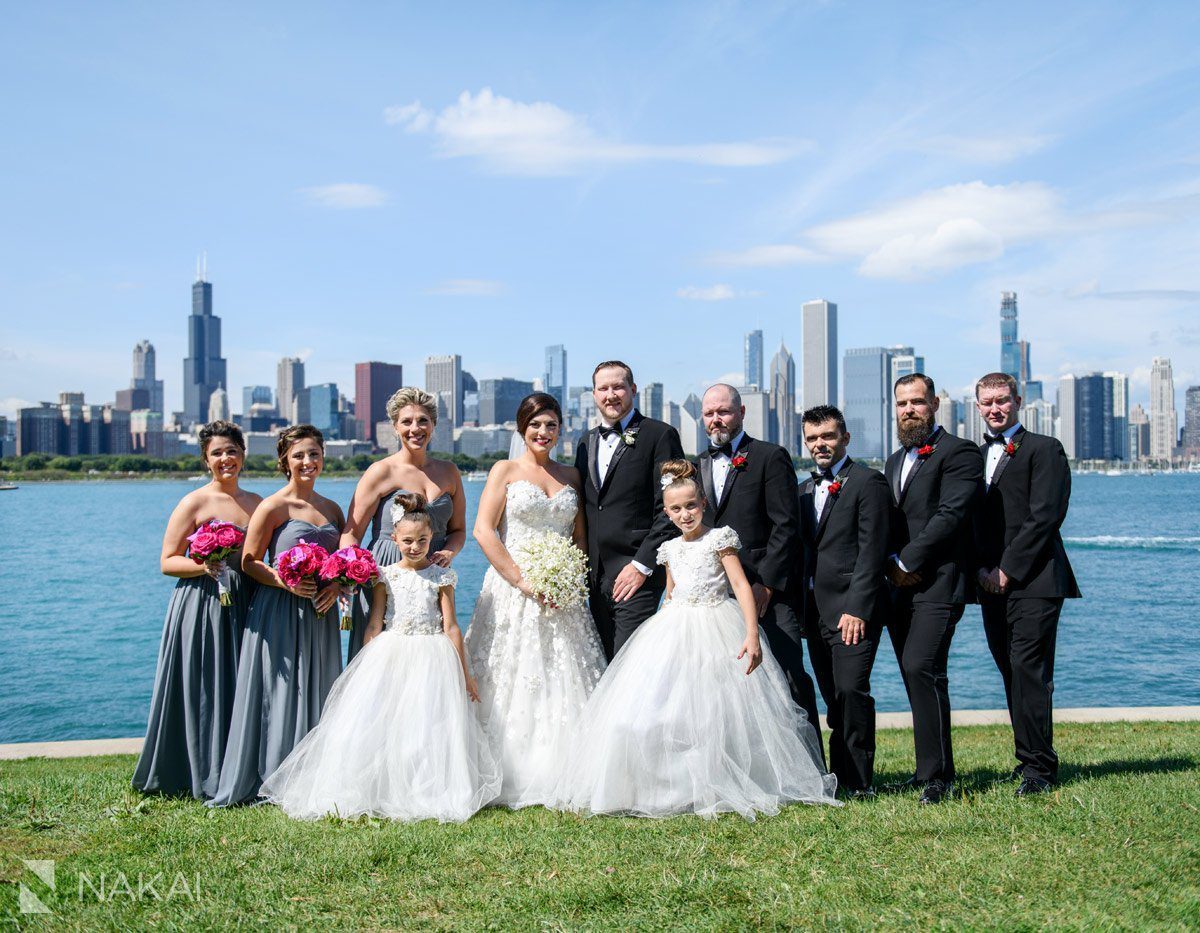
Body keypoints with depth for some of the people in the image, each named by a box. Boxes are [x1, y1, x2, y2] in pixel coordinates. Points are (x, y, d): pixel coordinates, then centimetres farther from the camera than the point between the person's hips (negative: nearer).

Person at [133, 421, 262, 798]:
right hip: (202, 607, -5)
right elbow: (167, 561, -5)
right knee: (201, 692, -3)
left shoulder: (255, 503, 13)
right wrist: (203, 566, -22)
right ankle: (203, 779, 7)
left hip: (244, 609, 5)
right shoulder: (195, 503, -3)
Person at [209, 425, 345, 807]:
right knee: (281, 694, -3)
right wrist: (286, 582, -20)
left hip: (320, 616, 6)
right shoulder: (273, 507, -7)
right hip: (279, 614, -6)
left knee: (318, 697, 10)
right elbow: (249, 562, -6)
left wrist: (336, 586, -3)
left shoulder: (332, 509, 11)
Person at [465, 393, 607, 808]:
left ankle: (561, 777, 8)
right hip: (512, 589, -3)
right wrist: (522, 580, -13)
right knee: (511, 685, -3)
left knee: (565, 684, 1)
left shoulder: (570, 476, 13)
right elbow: (483, 530, -7)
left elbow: (581, 537, 14)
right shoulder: (506, 470, 2)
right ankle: (511, 778, 5)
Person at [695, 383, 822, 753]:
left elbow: (785, 526, -7)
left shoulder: (770, 457, 0)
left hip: (768, 590, -5)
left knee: (790, 677, -7)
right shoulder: (698, 464, 17)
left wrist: (767, 583, -13)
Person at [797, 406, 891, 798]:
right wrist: (800, 607, 9)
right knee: (834, 698, 9)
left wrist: (857, 607, -18)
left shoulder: (867, 481, -4)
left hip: (852, 608, -7)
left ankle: (859, 781, -4)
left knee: (851, 689, -13)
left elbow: (872, 550, -12)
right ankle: (841, 776, 16)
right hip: (815, 611, 7)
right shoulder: (804, 490, 18)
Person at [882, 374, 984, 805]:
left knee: (922, 668, -16)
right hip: (900, 587, 8)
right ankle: (930, 768, 16)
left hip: (937, 585, -8)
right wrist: (891, 564, 1)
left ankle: (938, 776, -11)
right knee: (916, 675, 8)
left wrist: (907, 561, -13)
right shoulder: (895, 461, 23)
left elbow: (951, 515, -14)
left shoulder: (959, 452, -3)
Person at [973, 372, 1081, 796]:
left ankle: (1038, 767, -7)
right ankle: (1033, 760, 14)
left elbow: (1045, 517, -10)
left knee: (1029, 670, -11)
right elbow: (969, 521, 15)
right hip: (992, 584, 6)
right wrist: (980, 569, 0)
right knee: (1013, 675, 7)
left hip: (1033, 581, -6)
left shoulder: (1043, 449, 0)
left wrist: (1008, 569, -13)